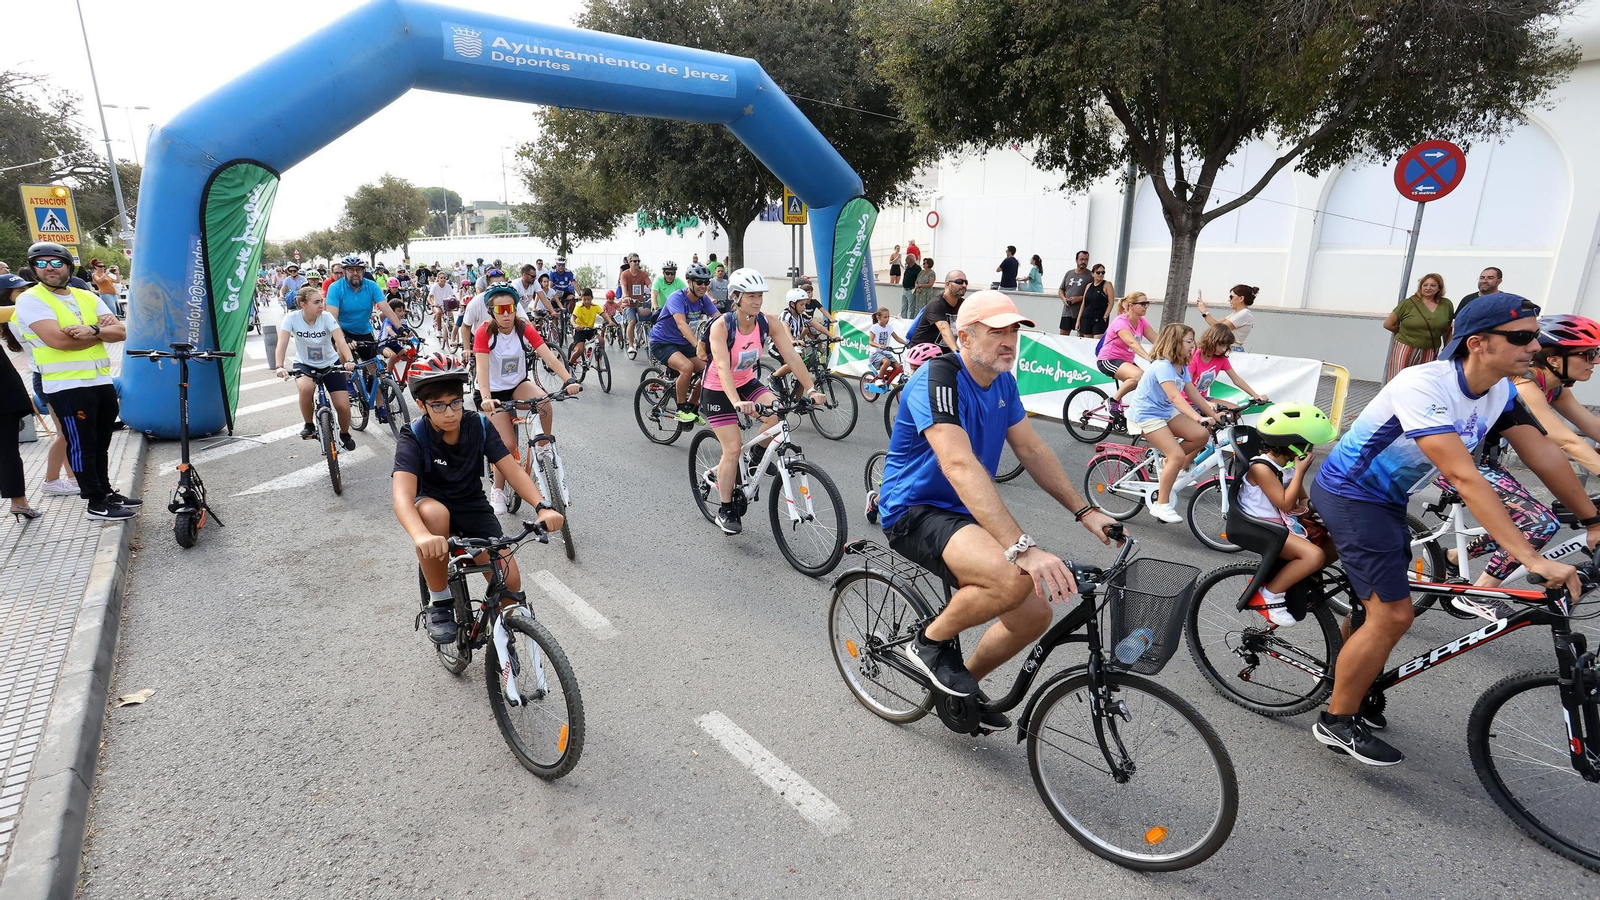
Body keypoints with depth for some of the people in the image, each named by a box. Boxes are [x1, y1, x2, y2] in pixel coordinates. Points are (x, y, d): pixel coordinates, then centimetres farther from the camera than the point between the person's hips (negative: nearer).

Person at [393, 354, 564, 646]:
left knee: (510, 583, -17)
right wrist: (422, 537, -57)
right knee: (433, 513, -40)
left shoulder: (479, 427, -12)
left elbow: (512, 470, -19)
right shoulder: (414, 438, -21)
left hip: (473, 508, 2)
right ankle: (439, 602, -18)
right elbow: (403, 496, -36)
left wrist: (542, 506, -39)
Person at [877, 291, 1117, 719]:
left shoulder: (1003, 381, 5)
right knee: (1013, 578, -32)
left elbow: (1032, 450, 7)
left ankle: (965, 683, 27)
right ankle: (931, 642, -4)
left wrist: (1085, 511, -3)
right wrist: (1023, 547, -43)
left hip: (964, 514, 9)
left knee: (1035, 614, 2)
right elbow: (960, 467, -36)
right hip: (915, 512, -8)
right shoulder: (938, 379, -23)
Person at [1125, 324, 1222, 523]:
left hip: (1166, 412, 9)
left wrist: (1214, 415, -1)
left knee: (1202, 435, -10)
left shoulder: (1182, 367, 6)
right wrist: (1199, 418, -42)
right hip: (1146, 415, -9)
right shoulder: (1163, 366, -23)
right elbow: (1175, 397, -33)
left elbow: (1194, 395, 5)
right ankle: (1161, 505, -5)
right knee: (1178, 456, -18)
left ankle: (1169, 471, 8)